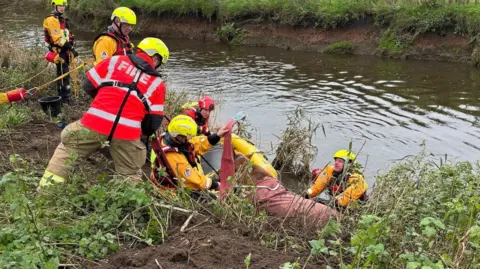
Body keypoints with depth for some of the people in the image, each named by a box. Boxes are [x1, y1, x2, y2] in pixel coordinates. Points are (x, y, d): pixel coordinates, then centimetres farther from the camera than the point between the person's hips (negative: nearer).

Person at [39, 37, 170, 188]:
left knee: (66, 147, 23)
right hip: (127, 133, 0)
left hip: (95, 123, 1)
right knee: (131, 175, 19)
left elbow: (88, 85, 15)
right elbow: (154, 123, 11)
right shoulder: (158, 84, 12)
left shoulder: (116, 61, 12)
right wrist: (145, 132, 33)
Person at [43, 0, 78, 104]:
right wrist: (70, 48, -22)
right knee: (64, 73, -12)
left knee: (62, 73, 15)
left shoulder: (62, 18, 18)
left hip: (64, 50, 10)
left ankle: (63, 95, 23)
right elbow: (57, 38, -20)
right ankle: (65, 97, -10)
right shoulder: (52, 19, -14)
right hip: (58, 50, -10)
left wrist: (70, 47, 19)